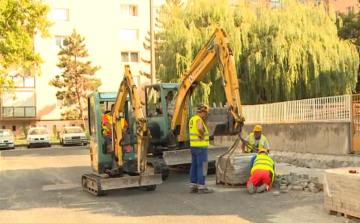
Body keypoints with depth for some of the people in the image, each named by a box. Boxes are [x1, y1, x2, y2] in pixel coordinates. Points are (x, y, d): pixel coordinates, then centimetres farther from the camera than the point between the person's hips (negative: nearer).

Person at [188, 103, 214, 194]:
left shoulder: (192, 119, 12)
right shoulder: (199, 120, -16)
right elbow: (200, 128, -37)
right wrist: (202, 135, -20)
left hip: (193, 146, 9)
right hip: (201, 147, -9)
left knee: (194, 166, 12)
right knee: (202, 167, -3)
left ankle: (193, 186, 17)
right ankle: (201, 187, 0)